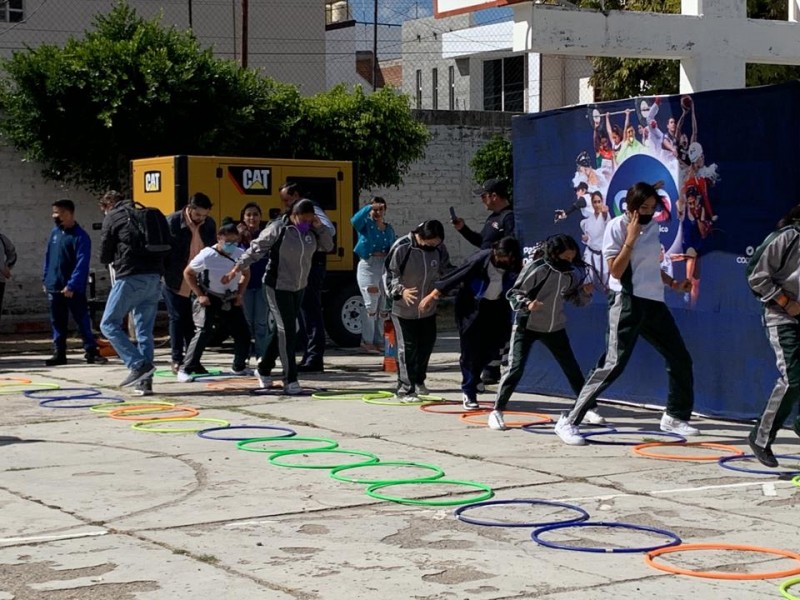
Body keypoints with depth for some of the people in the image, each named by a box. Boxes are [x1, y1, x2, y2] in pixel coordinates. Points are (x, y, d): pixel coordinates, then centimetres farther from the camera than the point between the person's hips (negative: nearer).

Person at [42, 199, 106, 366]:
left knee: (83, 320, -1)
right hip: (54, 287, 6)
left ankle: (91, 351, 5)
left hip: (73, 289, -6)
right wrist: (45, 279, 14)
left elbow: (82, 264, -17)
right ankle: (59, 353, 17)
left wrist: (72, 285, -23)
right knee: (57, 322, 11)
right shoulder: (55, 232, 9)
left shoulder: (80, 236, -12)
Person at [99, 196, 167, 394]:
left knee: (109, 324, 2)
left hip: (131, 277, -6)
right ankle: (145, 381, 5)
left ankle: (139, 365, -12)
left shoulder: (113, 218, 5)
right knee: (145, 330, 10)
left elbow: (104, 256, 4)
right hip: (154, 277, 6)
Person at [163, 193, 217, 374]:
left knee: (193, 321, 7)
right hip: (176, 282, -4)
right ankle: (177, 360, 8)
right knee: (178, 319, 0)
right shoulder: (173, 222, -14)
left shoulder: (209, 224, 1)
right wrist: (161, 274, -15)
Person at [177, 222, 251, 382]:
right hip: (208, 299, -5)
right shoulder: (207, 256, -20)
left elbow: (246, 274, 14)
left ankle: (239, 367, 26)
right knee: (203, 332, -21)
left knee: (243, 334, 4)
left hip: (231, 300, 5)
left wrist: (240, 294, 2)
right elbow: (188, 273, -9)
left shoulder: (240, 254, -6)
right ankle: (185, 370, -15)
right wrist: (200, 295, -14)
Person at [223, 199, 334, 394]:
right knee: (287, 331, -10)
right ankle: (290, 380, -8)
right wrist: (237, 268, -15)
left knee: (281, 330, 16)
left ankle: (264, 369, 32)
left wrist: (320, 227, -11)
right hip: (278, 287, -7)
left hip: (298, 288, 7)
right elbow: (255, 249, -12)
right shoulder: (278, 229, -16)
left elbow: (328, 246, 3)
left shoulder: (311, 231, 1)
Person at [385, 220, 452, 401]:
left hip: (427, 308, 5)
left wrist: (435, 294, -14)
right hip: (404, 309, -5)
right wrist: (400, 291, -31)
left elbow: (445, 272, 0)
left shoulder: (439, 248, -8)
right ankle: (405, 390, 6)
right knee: (407, 348, -3)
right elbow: (388, 275, -14)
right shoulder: (402, 248, -21)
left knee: (427, 344, 17)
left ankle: (418, 380, 39)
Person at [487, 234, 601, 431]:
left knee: (572, 368, 9)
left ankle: (590, 409, 22)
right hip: (527, 325, -5)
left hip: (555, 327, 5)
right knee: (516, 368, -12)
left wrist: (585, 292, -14)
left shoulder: (571, 272, -5)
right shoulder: (536, 268, -20)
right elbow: (513, 293, -15)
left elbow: (576, 299, 7)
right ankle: (497, 412, -2)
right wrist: (527, 303, -34)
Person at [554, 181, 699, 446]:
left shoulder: (652, 226, 13)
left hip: (654, 302, 7)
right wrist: (630, 239, -18)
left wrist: (673, 283, 15)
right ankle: (569, 421, -14)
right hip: (627, 302, -7)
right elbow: (615, 271, -15)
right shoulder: (616, 227, -8)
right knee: (613, 364, -16)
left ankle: (675, 416, 29)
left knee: (680, 359, 10)